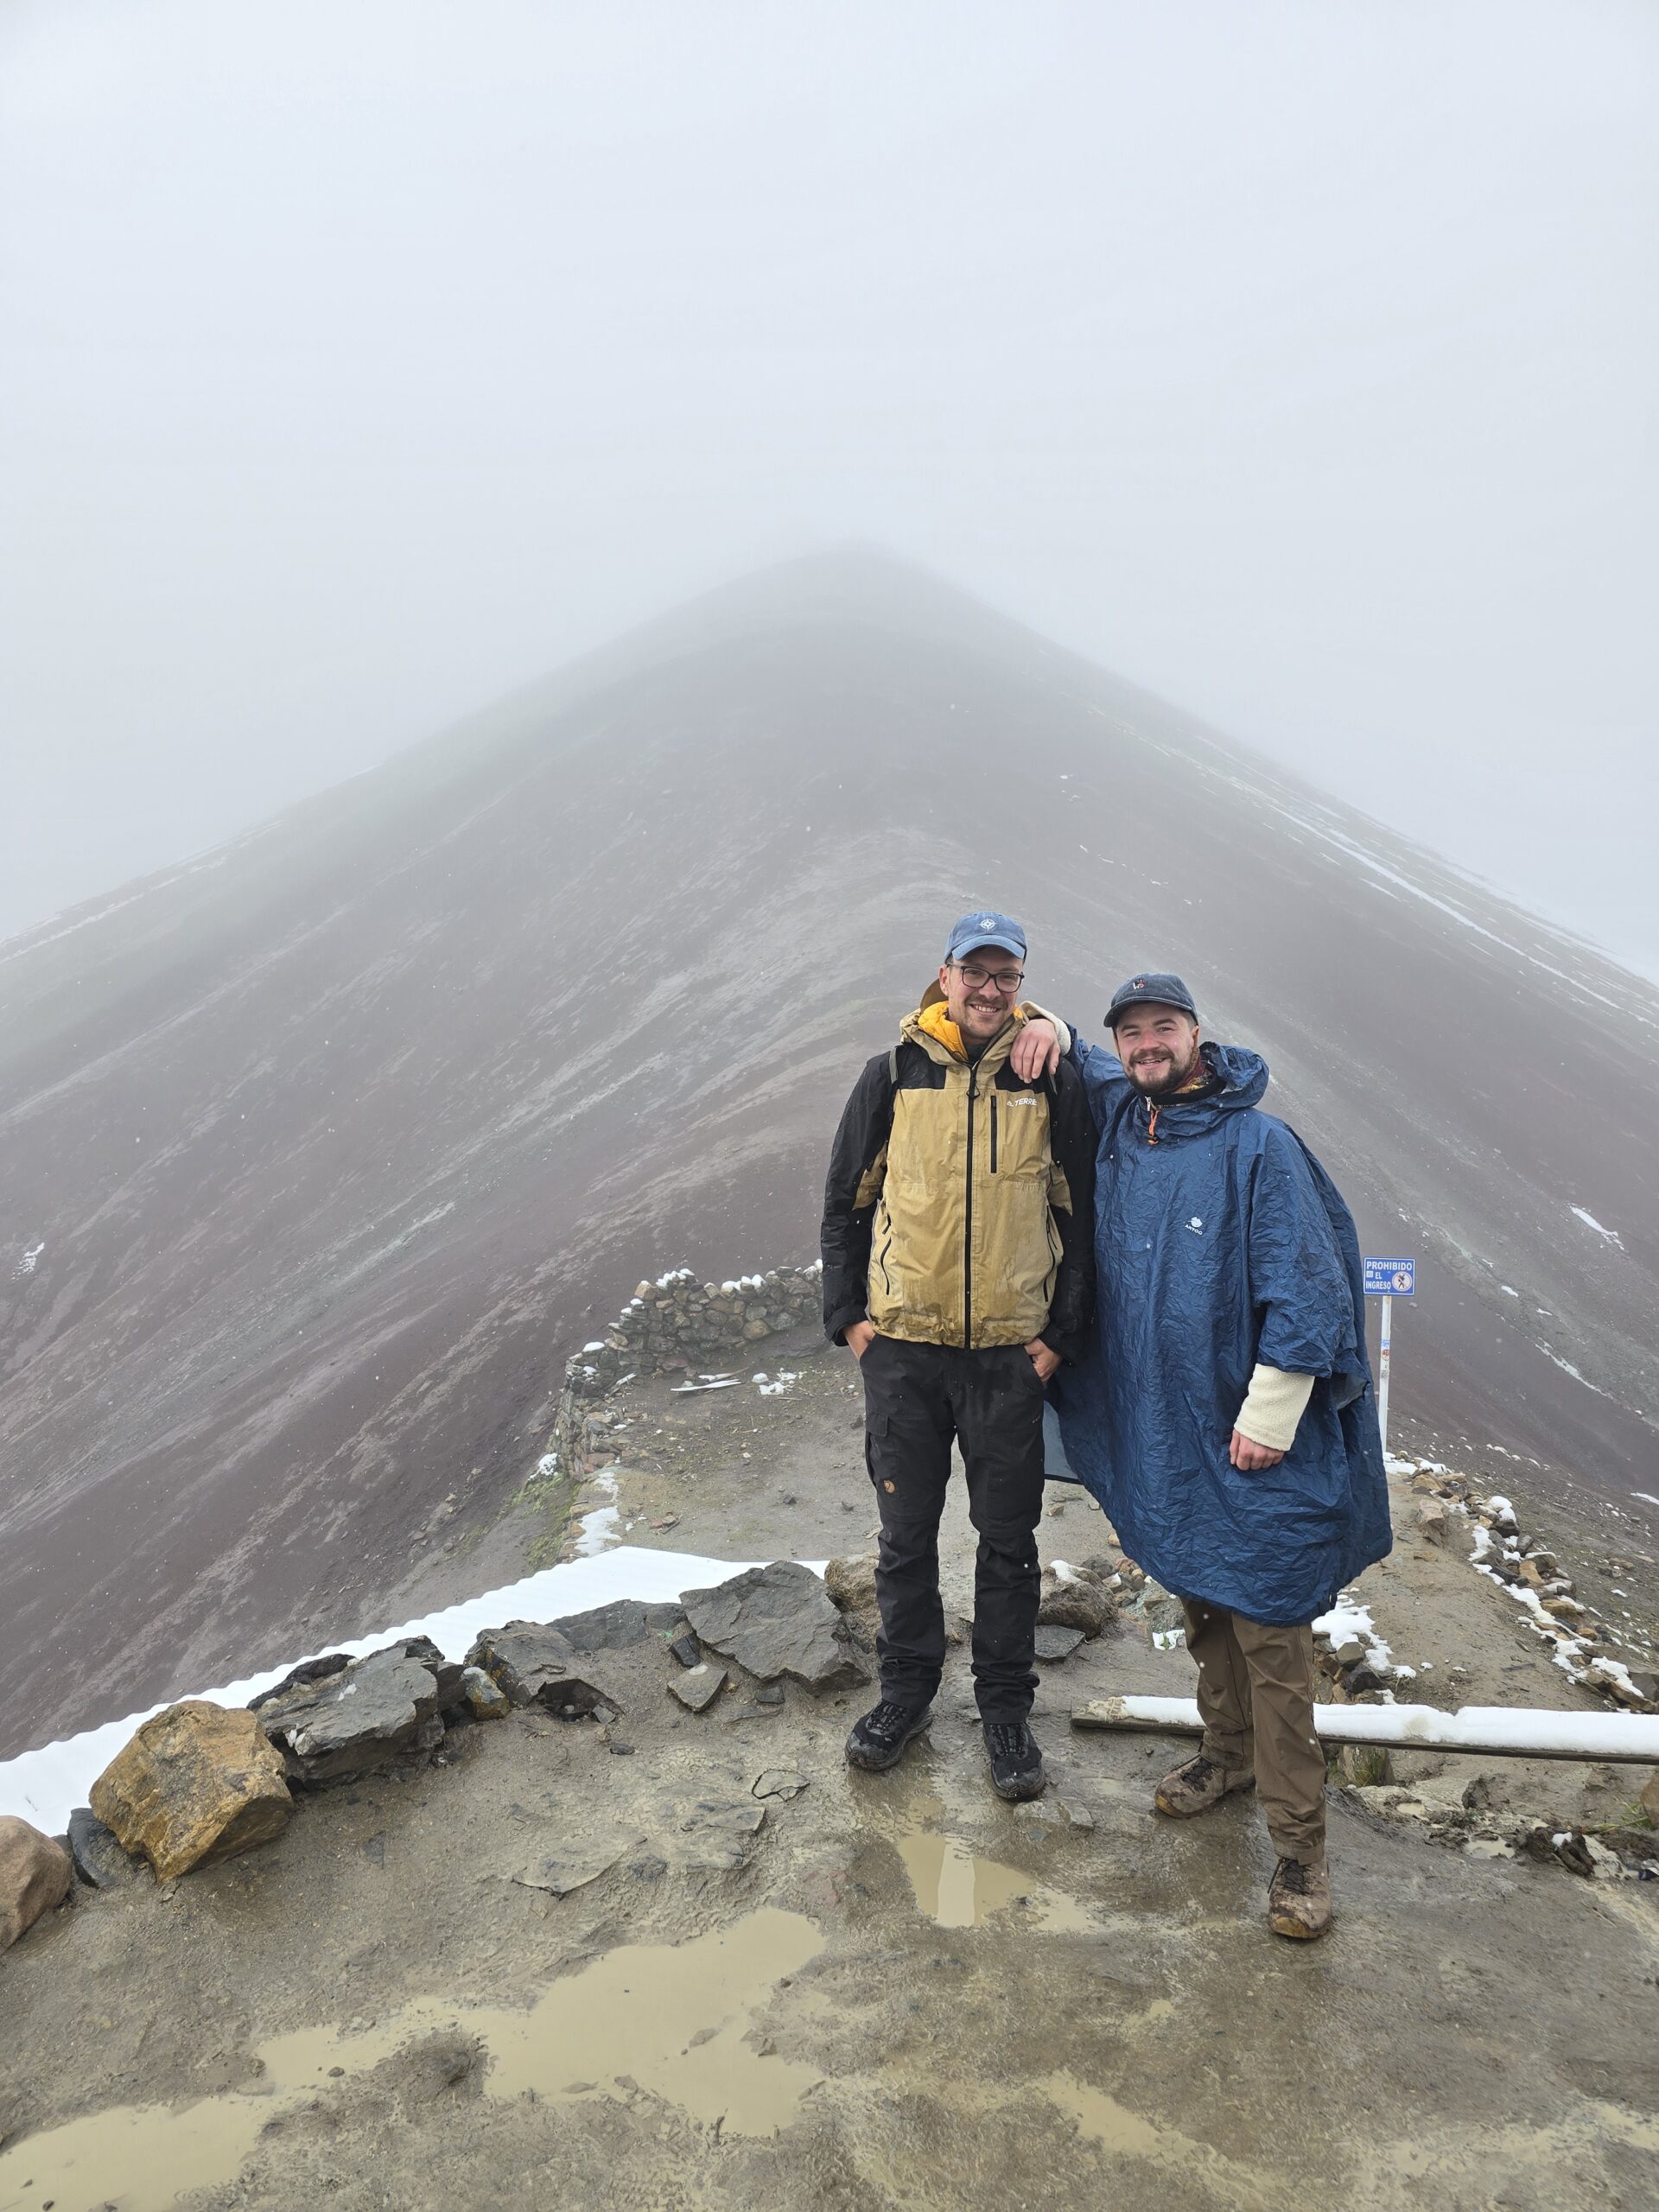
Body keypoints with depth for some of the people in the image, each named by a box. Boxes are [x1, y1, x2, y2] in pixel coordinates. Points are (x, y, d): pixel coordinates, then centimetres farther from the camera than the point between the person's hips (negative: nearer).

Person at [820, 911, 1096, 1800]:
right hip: (902, 1347, 1)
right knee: (906, 1533, 12)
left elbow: (1080, 1218, 5)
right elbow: (845, 1202, 7)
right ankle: (906, 1687, 31)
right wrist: (848, 1316, 0)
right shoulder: (894, 1076, 1)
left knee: (1007, 1541, 10)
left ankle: (1006, 1707, 26)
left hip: (1012, 1353, 0)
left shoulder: (1054, 1084, 0)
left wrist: (1061, 1334, -1)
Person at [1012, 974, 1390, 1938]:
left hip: (1251, 1438, -6)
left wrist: (1269, 1414, -17)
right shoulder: (1117, 1121, 5)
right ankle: (1230, 1753, 40)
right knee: (1201, 1607, 20)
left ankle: (1300, 1844, 11)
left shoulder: (1258, 1145, -14)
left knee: (1270, 1634, -1)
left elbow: (1305, 1287, -16)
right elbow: (1076, 1063, 25)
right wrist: (1050, 1030, 2)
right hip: (1158, 1432, 6)